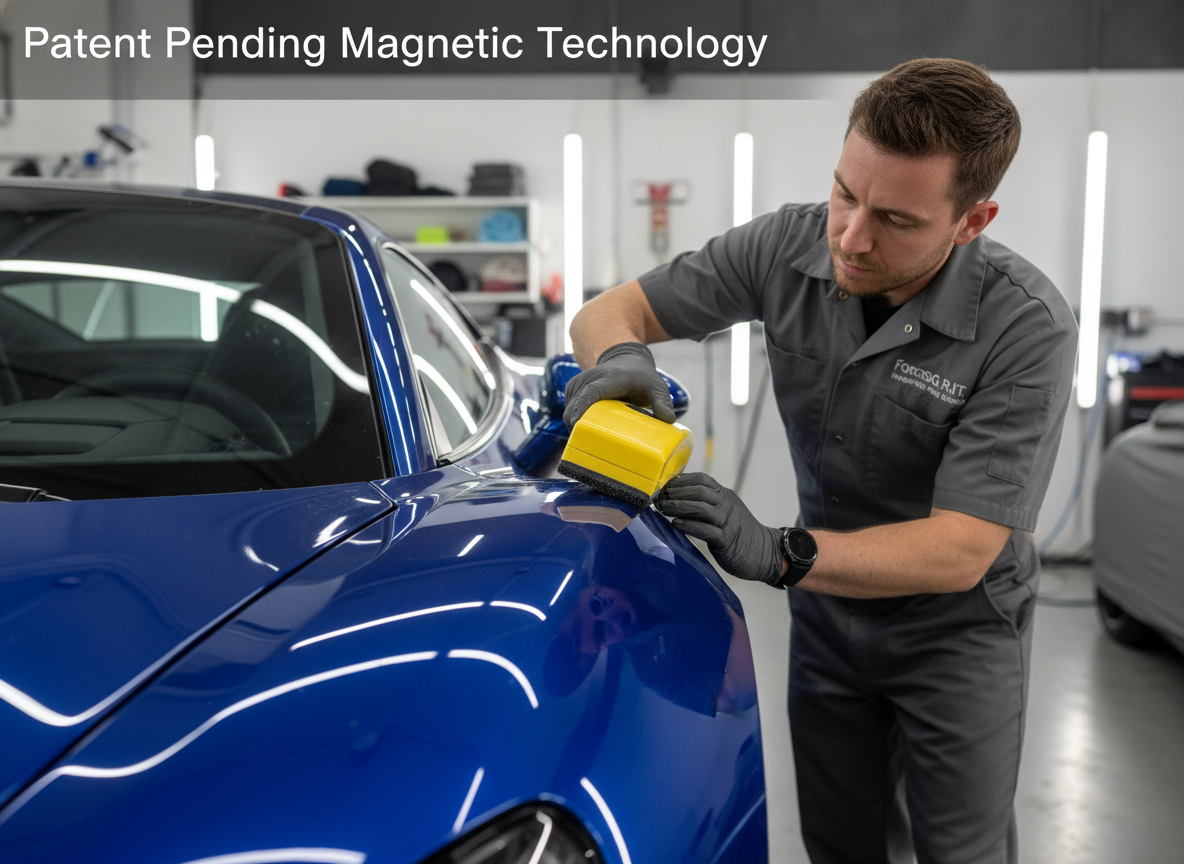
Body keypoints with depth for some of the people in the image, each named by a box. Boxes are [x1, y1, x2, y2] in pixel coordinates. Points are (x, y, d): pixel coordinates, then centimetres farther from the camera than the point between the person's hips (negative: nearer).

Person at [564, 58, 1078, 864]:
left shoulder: (1027, 329, -28)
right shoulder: (790, 245, -17)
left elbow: (961, 550, -30)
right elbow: (609, 310, -9)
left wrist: (778, 552, -42)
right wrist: (621, 357, -34)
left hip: (956, 630, -3)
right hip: (828, 610, 4)